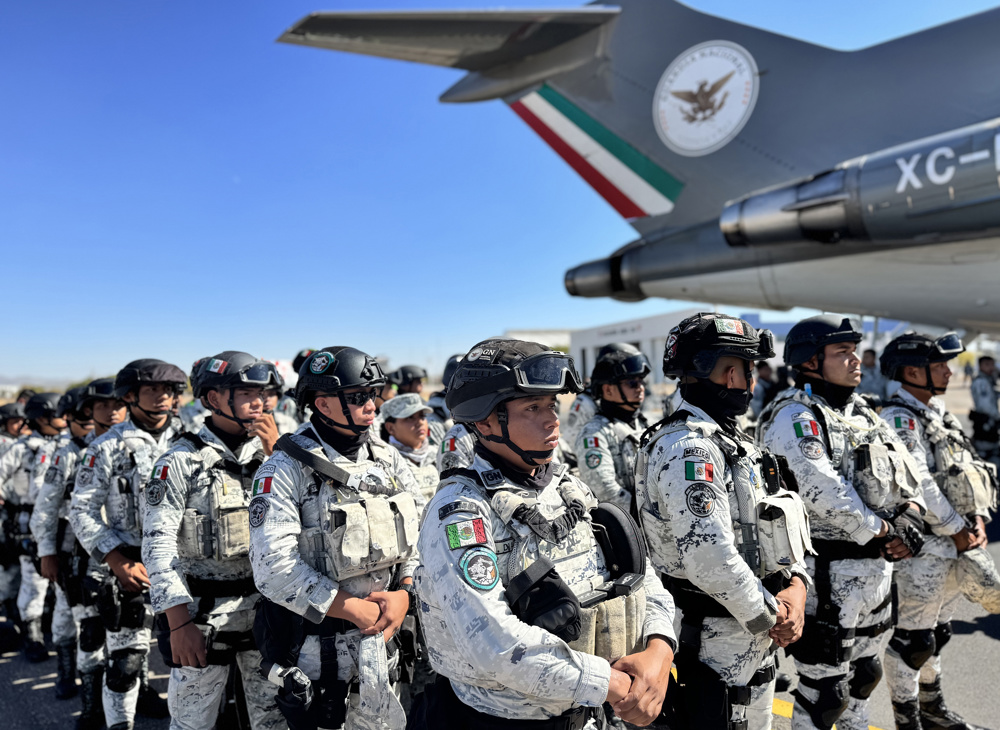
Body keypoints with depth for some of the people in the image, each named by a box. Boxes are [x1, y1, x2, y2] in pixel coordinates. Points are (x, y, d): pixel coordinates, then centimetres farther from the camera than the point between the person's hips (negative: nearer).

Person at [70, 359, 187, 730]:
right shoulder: (107, 447, -5)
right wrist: (118, 562, -15)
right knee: (125, 657, -1)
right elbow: (82, 511, -6)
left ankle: (144, 695, 40)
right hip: (131, 565, -4)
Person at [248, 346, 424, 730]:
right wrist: (356, 609, -19)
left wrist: (403, 593, -12)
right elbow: (273, 568, -23)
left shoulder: (390, 461, 3)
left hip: (382, 641, 5)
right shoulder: (285, 471, -15)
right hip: (316, 651, -5)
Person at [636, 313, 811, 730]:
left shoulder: (732, 441, 9)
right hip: (720, 641, -10)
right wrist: (771, 618, -16)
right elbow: (712, 560, -31)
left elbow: (778, 522, 13)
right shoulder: (689, 449, -25)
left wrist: (795, 586, -4)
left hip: (758, 634, 10)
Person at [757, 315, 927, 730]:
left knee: (865, 672, 25)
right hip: (829, 574, -9)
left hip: (876, 568, 9)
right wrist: (876, 532, -19)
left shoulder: (861, 413, 13)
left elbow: (906, 474, 13)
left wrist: (909, 521, -4)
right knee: (826, 688, 3)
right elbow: (821, 488, -27)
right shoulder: (797, 416, -15)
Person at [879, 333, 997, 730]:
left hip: (952, 546, 10)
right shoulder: (898, 419, -16)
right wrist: (956, 529, -15)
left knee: (937, 632, 22)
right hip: (919, 547, -9)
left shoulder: (937, 413, 13)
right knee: (912, 638, 1)